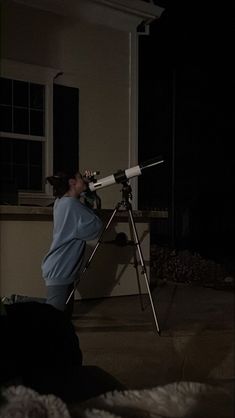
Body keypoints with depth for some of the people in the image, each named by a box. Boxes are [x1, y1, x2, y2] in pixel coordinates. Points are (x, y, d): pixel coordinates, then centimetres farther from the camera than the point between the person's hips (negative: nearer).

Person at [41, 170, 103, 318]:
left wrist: (87, 185, 12)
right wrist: (87, 207, -2)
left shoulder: (61, 202, 10)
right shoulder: (71, 204, -17)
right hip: (60, 271, -10)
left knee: (65, 314, 15)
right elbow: (94, 228, -19)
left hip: (62, 269, 10)